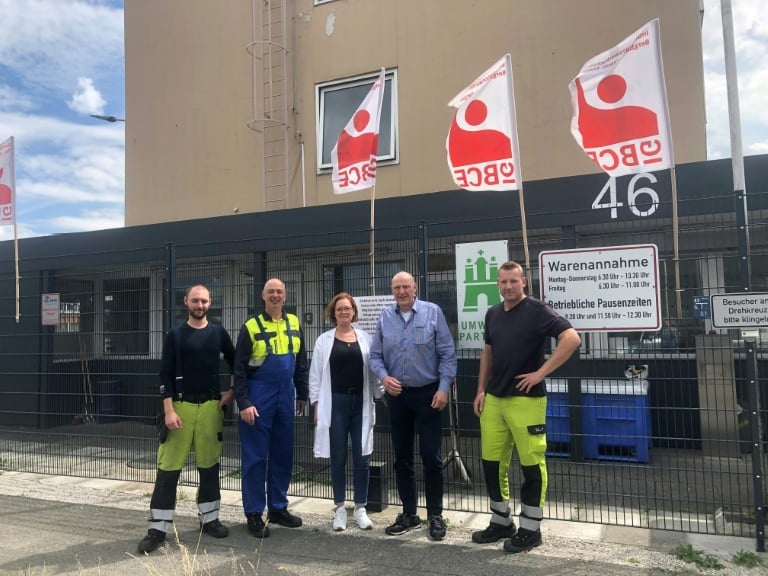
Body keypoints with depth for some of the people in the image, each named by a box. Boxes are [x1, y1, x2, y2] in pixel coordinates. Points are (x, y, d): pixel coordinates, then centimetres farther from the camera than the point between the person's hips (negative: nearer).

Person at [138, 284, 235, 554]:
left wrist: (231, 391, 8)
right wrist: (169, 410, -10)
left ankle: (209, 519, 24)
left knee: (209, 465, 10)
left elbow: (236, 364, 18)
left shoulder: (218, 333, 5)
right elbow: (165, 375, -3)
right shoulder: (175, 335, 0)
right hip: (181, 405, -2)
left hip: (211, 406, 2)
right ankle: (158, 529, 7)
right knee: (168, 467, -1)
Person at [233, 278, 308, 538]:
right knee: (255, 457, 2)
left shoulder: (294, 323, 7)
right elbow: (239, 368, -7)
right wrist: (244, 403, -13)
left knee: (283, 455, 11)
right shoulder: (251, 326, -6)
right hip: (258, 396, -4)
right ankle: (254, 513, 12)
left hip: (286, 396, 5)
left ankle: (278, 508, 23)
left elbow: (301, 362, 13)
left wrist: (302, 394, 13)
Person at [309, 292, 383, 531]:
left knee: (362, 458, 4)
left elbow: (373, 371, 7)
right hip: (335, 404, -1)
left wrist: (381, 396, 3)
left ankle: (360, 508, 17)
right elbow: (315, 375, 3)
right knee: (338, 458, 6)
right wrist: (316, 405, -2)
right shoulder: (324, 340, 3)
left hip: (361, 403, 1)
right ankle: (340, 509, 19)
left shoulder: (365, 338, 6)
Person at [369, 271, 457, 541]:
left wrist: (444, 388, -12)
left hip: (428, 394, -3)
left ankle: (435, 515, 17)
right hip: (397, 395, 3)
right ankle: (409, 513, 26)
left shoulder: (433, 312, -5)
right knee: (402, 457, 12)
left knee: (431, 456, 1)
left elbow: (447, 353, -6)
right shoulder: (384, 317, 3)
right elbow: (375, 355, 6)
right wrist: (384, 377, -12)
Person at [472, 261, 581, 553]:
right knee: (492, 463, 11)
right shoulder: (492, 314, 11)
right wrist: (481, 390, 13)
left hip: (526, 399, -6)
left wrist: (541, 372, -19)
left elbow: (572, 338, -18)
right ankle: (501, 522, 26)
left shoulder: (537, 310, -8)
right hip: (493, 399, 7)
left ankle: (530, 529, 16)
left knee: (531, 465, 2)